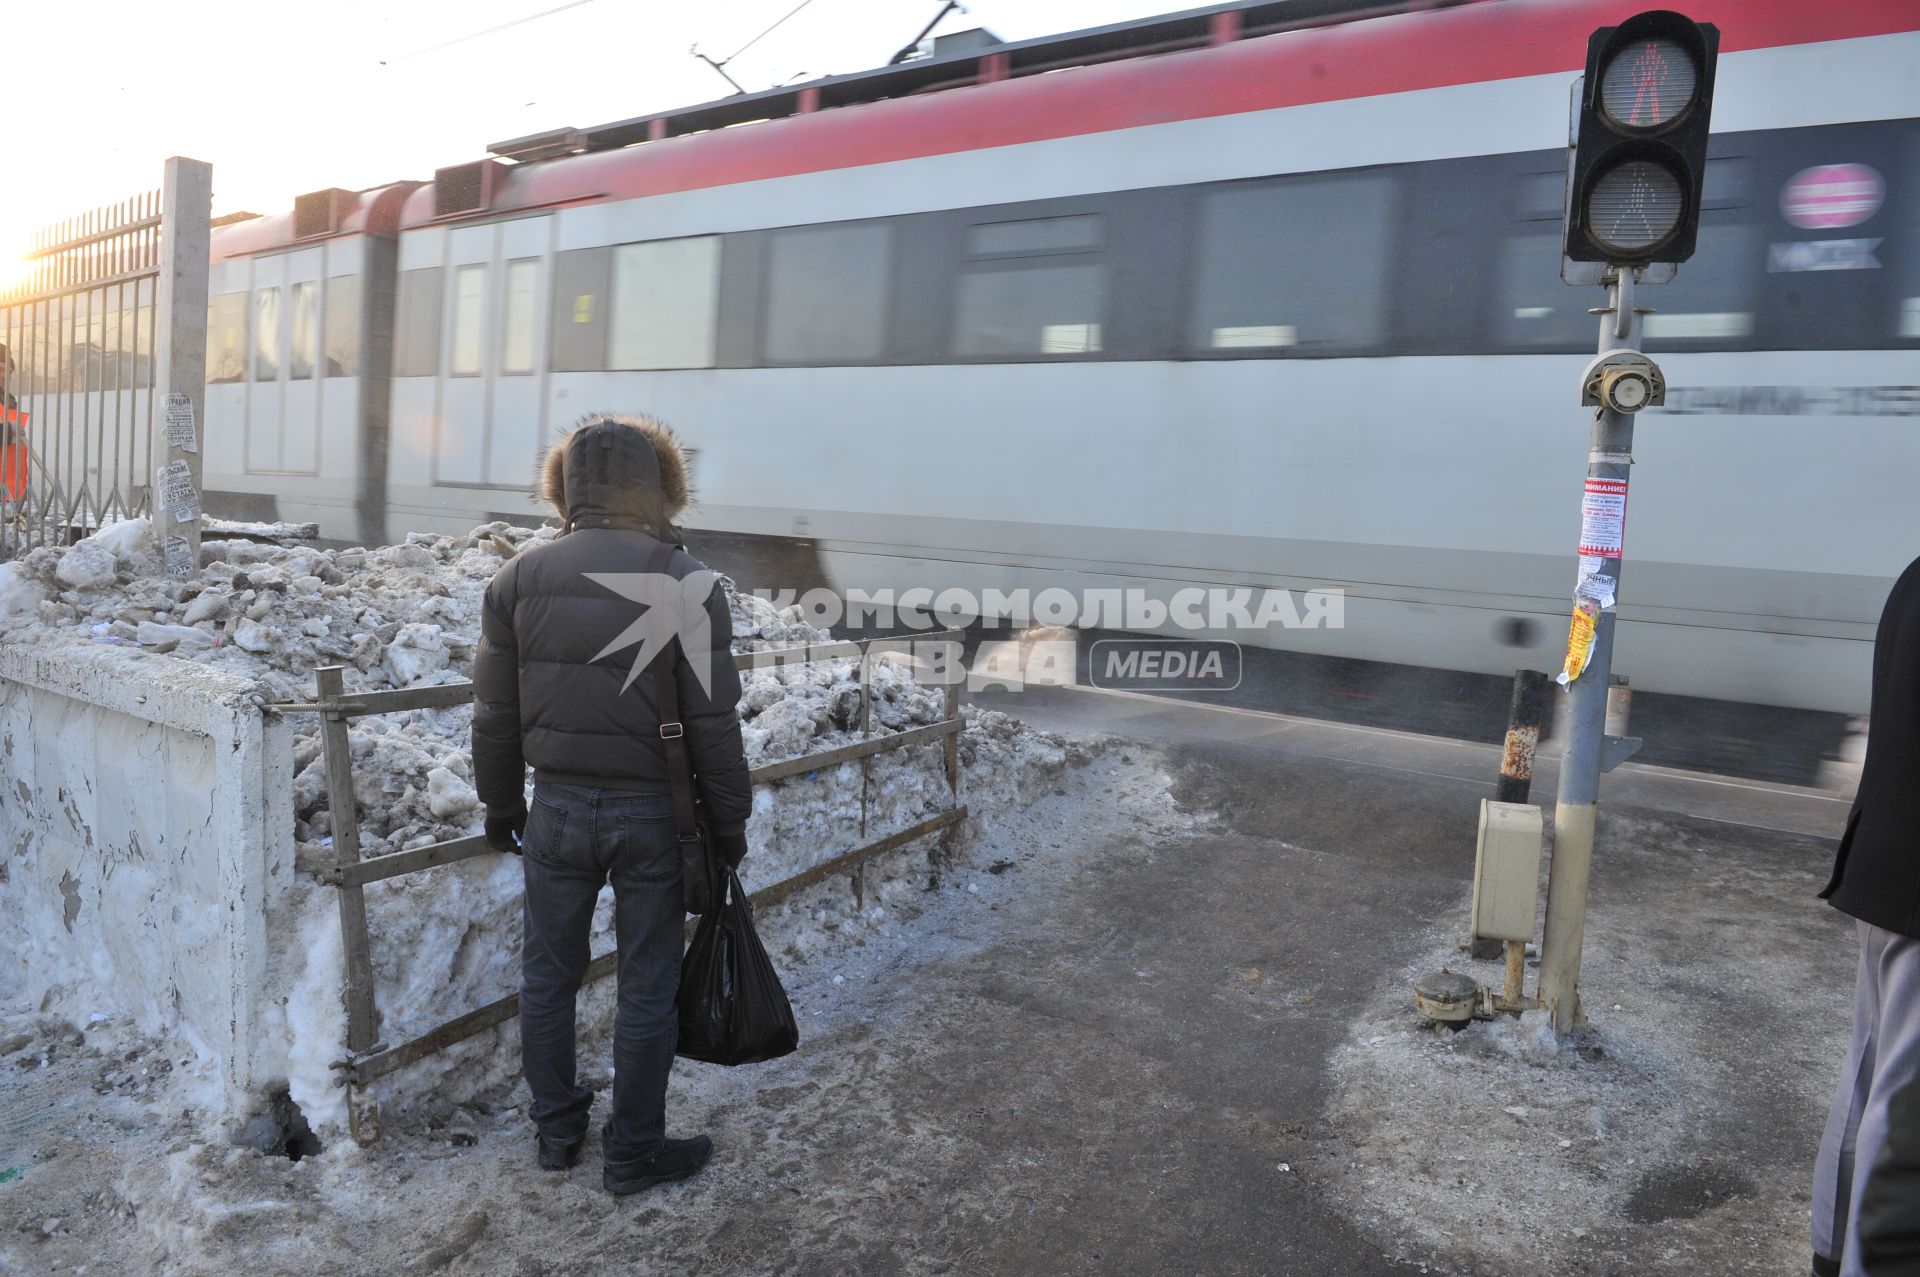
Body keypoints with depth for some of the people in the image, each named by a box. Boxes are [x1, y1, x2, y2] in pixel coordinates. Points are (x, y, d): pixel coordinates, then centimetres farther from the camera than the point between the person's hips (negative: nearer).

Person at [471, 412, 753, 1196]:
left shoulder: (520, 578, -2)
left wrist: (500, 803, 16)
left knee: (548, 975, 20)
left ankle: (557, 1130, 35)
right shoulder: (687, 583, -12)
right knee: (647, 990, 11)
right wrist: (729, 822, 1)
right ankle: (633, 1153, 24)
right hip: (653, 815, -3)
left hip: (558, 808, 3)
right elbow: (713, 724, -11)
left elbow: (495, 711, 3)